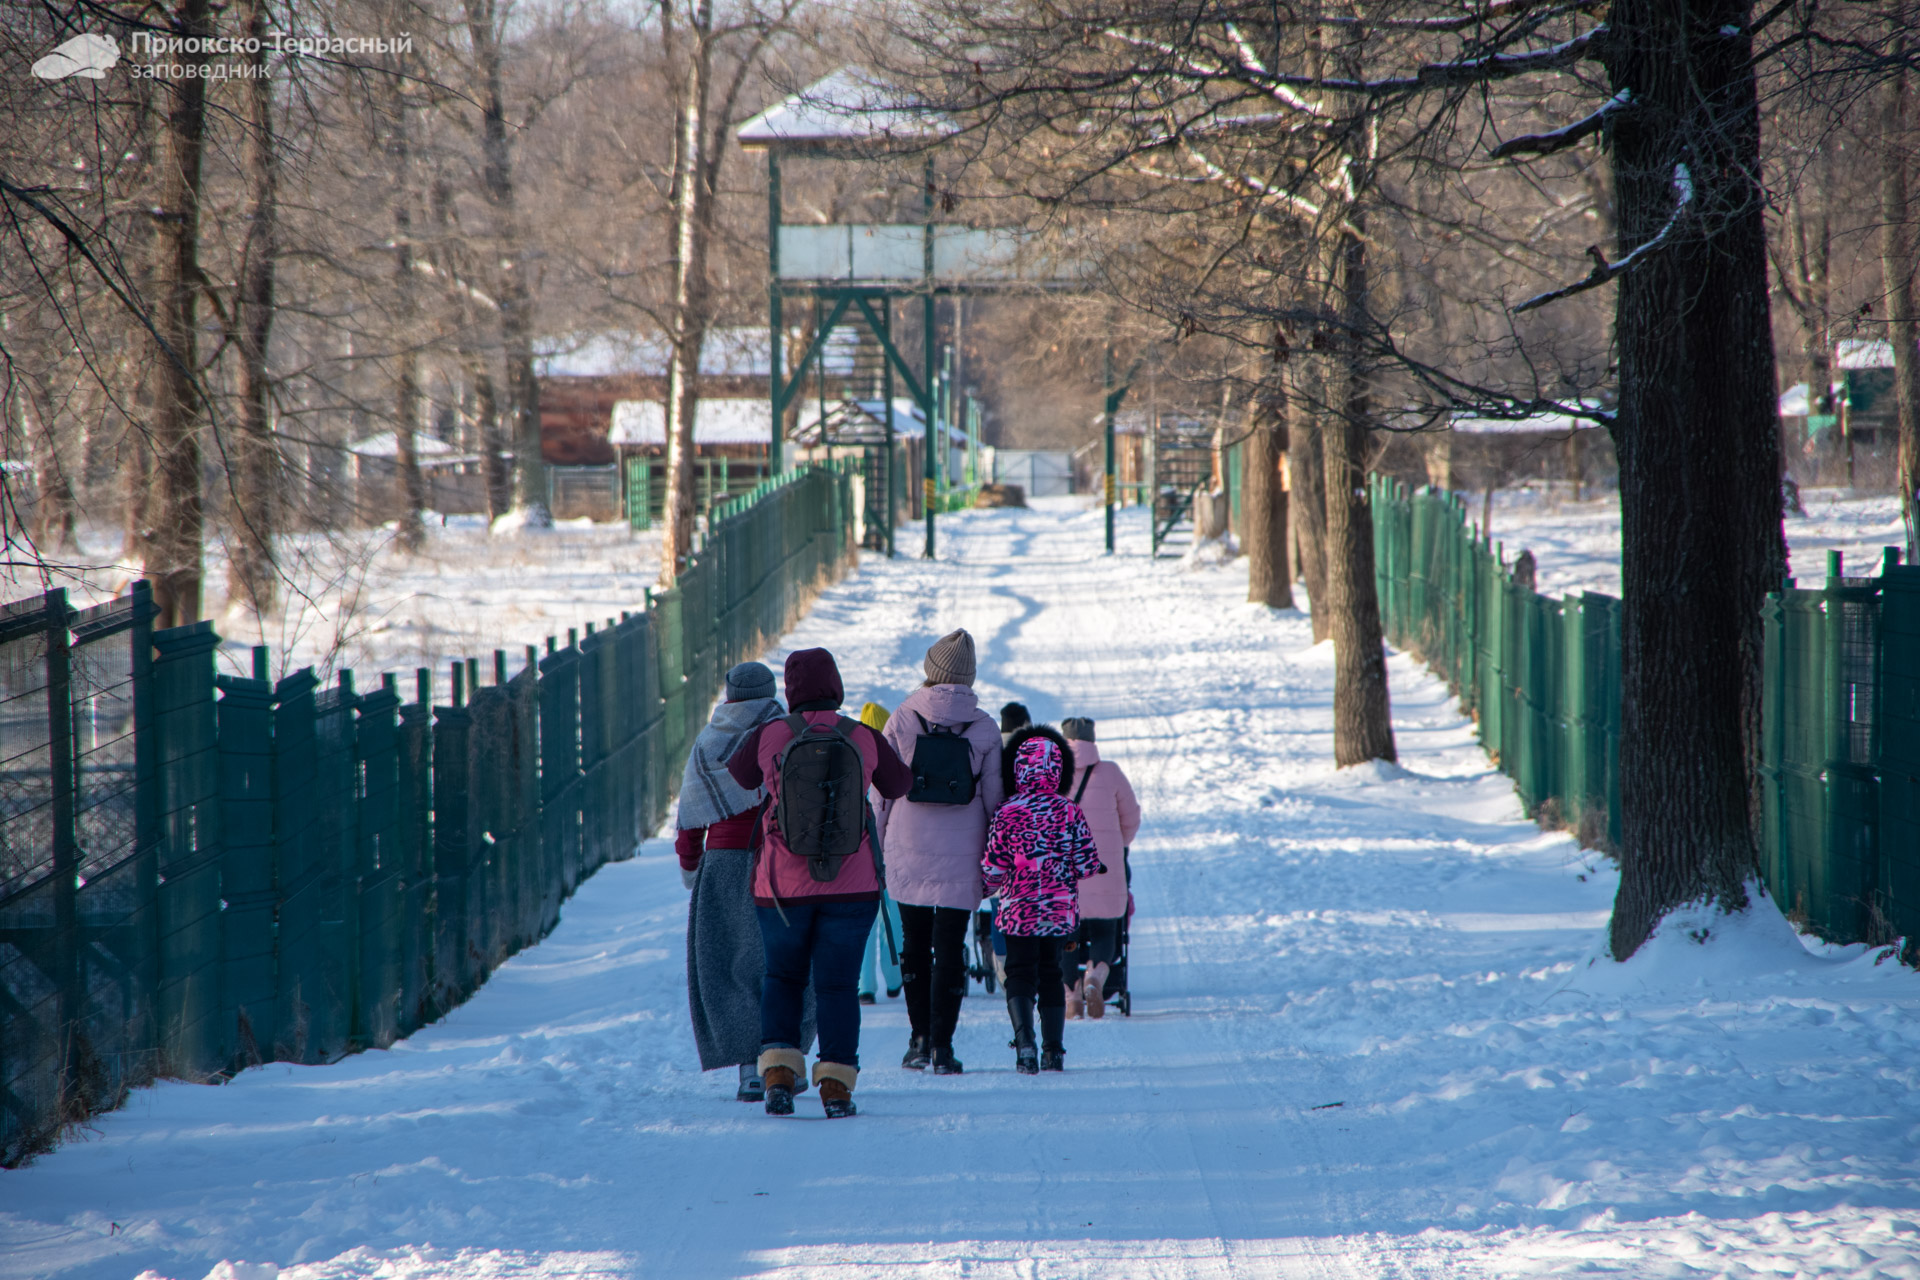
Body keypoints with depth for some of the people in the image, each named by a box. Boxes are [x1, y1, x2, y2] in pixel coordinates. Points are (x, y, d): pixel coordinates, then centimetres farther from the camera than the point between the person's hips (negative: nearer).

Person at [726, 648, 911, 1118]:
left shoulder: (768, 738, -8)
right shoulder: (865, 739, -6)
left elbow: (735, 779, 11)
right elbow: (899, 784, 13)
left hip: (782, 885, 0)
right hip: (851, 885, 0)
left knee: (782, 977, 17)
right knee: (837, 983, 9)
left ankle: (779, 1075, 4)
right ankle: (836, 1086, 2)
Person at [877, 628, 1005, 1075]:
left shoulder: (902, 719, -4)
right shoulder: (984, 728, -3)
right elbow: (994, 797, 1)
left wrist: (876, 846, 9)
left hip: (908, 853, 1)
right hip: (960, 855, -1)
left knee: (915, 943, 15)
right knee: (950, 949, 3)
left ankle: (920, 1039, 15)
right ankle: (942, 1046, -2)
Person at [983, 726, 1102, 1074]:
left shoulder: (1007, 813, -12)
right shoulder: (1071, 813, -6)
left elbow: (993, 867, -10)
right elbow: (1088, 865, -5)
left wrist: (991, 887, 12)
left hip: (1020, 910, -2)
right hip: (1061, 910, 2)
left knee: (1020, 972, 5)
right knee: (1051, 973, 16)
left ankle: (1025, 1045, -15)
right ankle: (1054, 1051, 15)